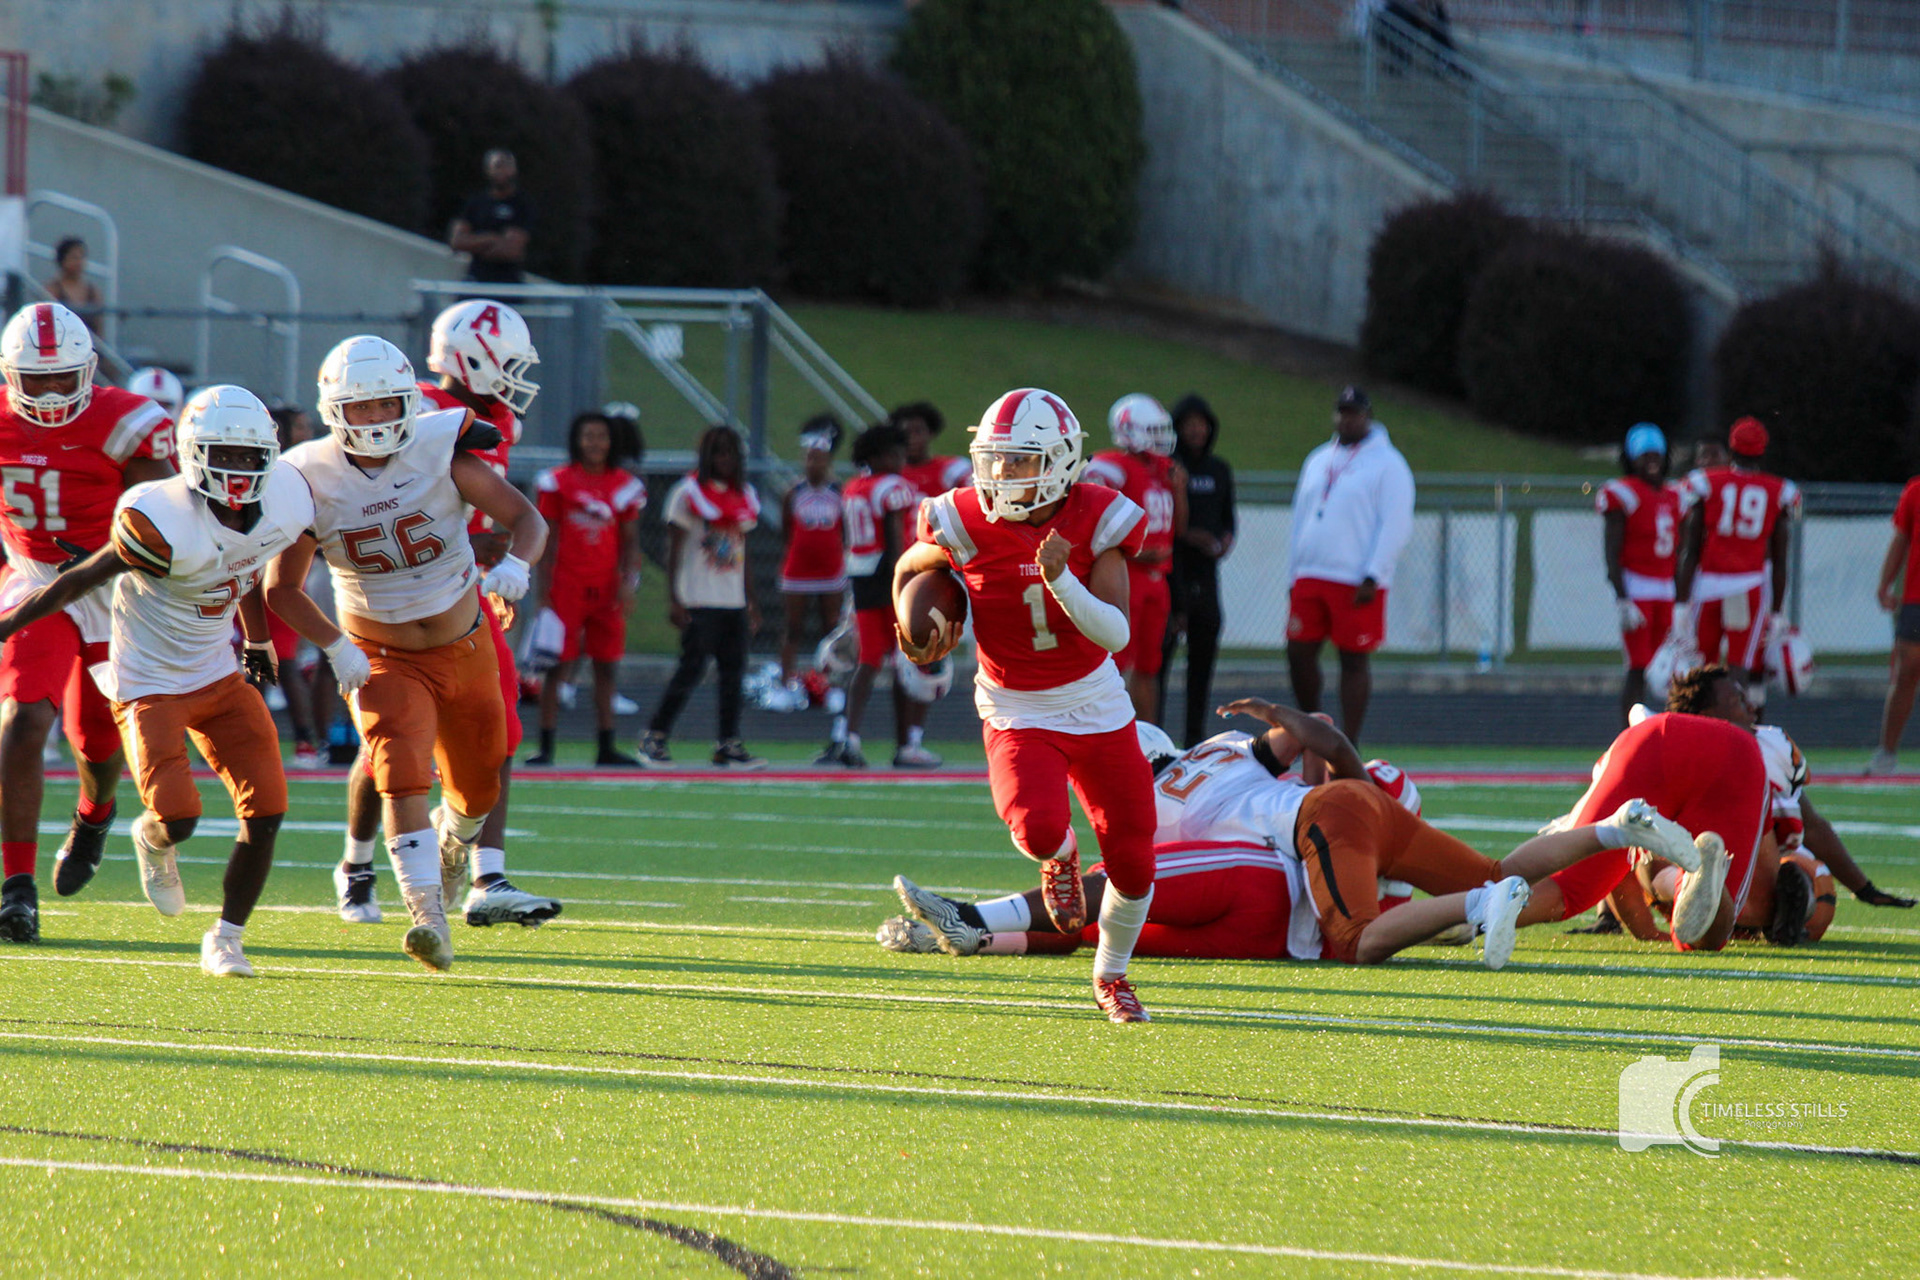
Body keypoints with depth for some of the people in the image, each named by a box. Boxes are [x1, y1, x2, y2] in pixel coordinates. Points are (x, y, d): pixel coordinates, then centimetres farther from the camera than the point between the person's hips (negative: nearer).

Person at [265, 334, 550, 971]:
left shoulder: (441, 451, -14)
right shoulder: (312, 481, -14)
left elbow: (525, 518, -10)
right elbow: (281, 589, -5)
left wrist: (516, 563, -32)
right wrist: (336, 646, -19)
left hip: (463, 648, 2)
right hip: (382, 660, -2)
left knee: (478, 789, 17)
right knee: (402, 777, -24)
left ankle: (453, 835, 53)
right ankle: (429, 919, -33)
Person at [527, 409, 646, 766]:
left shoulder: (624, 486, 8)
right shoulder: (558, 482, 0)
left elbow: (630, 540, 11)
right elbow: (548, 538, 2)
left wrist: (628, 581, -2)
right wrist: (543, 586, -4)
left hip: (606, 588, 3)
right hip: (566, 586, -3)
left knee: (606, 669, 6)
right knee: (557, 667, -4)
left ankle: (606, 748, 12)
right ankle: (546, 746, 0)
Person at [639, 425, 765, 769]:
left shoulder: (744, 495, 14)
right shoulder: (688, 492, -4)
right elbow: (674, 550, -5)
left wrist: (751, 602, 18)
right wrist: (673, 600, -12)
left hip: (734, 601, 6)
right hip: (699, 600, -6)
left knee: (734, 670, 3)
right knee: (692, 667, -9)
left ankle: (729, 744, 7)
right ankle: (654, 738, -1)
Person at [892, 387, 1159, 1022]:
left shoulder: (1095, 522, -13)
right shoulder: (966, 525, -13)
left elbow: (1116, 633, -19)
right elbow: (908, 570, 9)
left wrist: (1061, 579, -35)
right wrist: (916, 637, -9)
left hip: (1096, 707, 1)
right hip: (1017, 717, -1)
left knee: (1132, 862, 3)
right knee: (1038, 828, -30)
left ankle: (1111, 975, 31)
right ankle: (1060, 856, 10)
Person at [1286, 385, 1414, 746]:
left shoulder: (1386, 464, -2)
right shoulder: (1318, 462, 18)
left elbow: (1395, 524, -8)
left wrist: (1372, 577, -16)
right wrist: (1293, 575, 17)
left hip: (1356, 584, -6)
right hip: (1310, 577, 6)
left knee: (1353, 660, -2)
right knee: (1299, 652, 2)